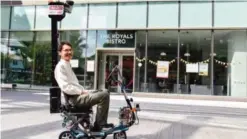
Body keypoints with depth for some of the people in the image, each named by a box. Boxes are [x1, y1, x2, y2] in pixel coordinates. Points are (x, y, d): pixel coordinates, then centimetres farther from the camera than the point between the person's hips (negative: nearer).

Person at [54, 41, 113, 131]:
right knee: (104, 95, -20)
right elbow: (65, 87, -21)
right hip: (75, 98, -10)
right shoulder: (60, 66, -10)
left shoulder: (68, 65, 21)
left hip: (78, 95, 10)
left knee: (104, 92, 17)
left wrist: (84, 90, 10)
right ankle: (100, 124, -4)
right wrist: (82, 92, -16)